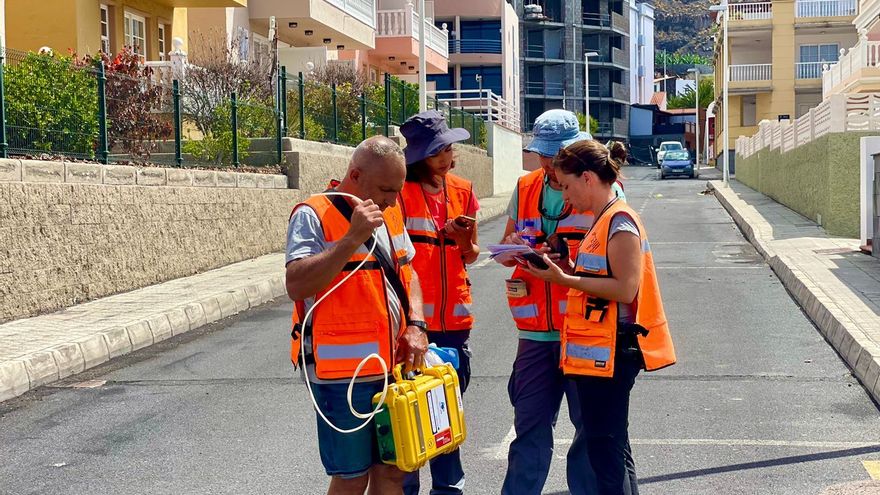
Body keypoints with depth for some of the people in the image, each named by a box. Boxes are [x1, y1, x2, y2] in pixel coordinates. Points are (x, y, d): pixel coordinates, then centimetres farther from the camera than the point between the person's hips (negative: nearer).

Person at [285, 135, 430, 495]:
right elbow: (296, 286, -23)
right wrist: (352, 239, -27)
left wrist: (415, 325, 4)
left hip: (393, 366, 7)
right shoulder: (313, 215, -12)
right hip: (342, 371, -7)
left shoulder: (389, 213, 12)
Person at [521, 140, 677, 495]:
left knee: (605, 448, -5)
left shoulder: (620, 223, -14)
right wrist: (563, 269, 3)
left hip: (608, 354, -10)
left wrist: (563, 279, -19)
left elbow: (625, 289, -22)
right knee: (612, 448, 17)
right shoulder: (603, 221, 15)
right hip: (599, 353, 10)